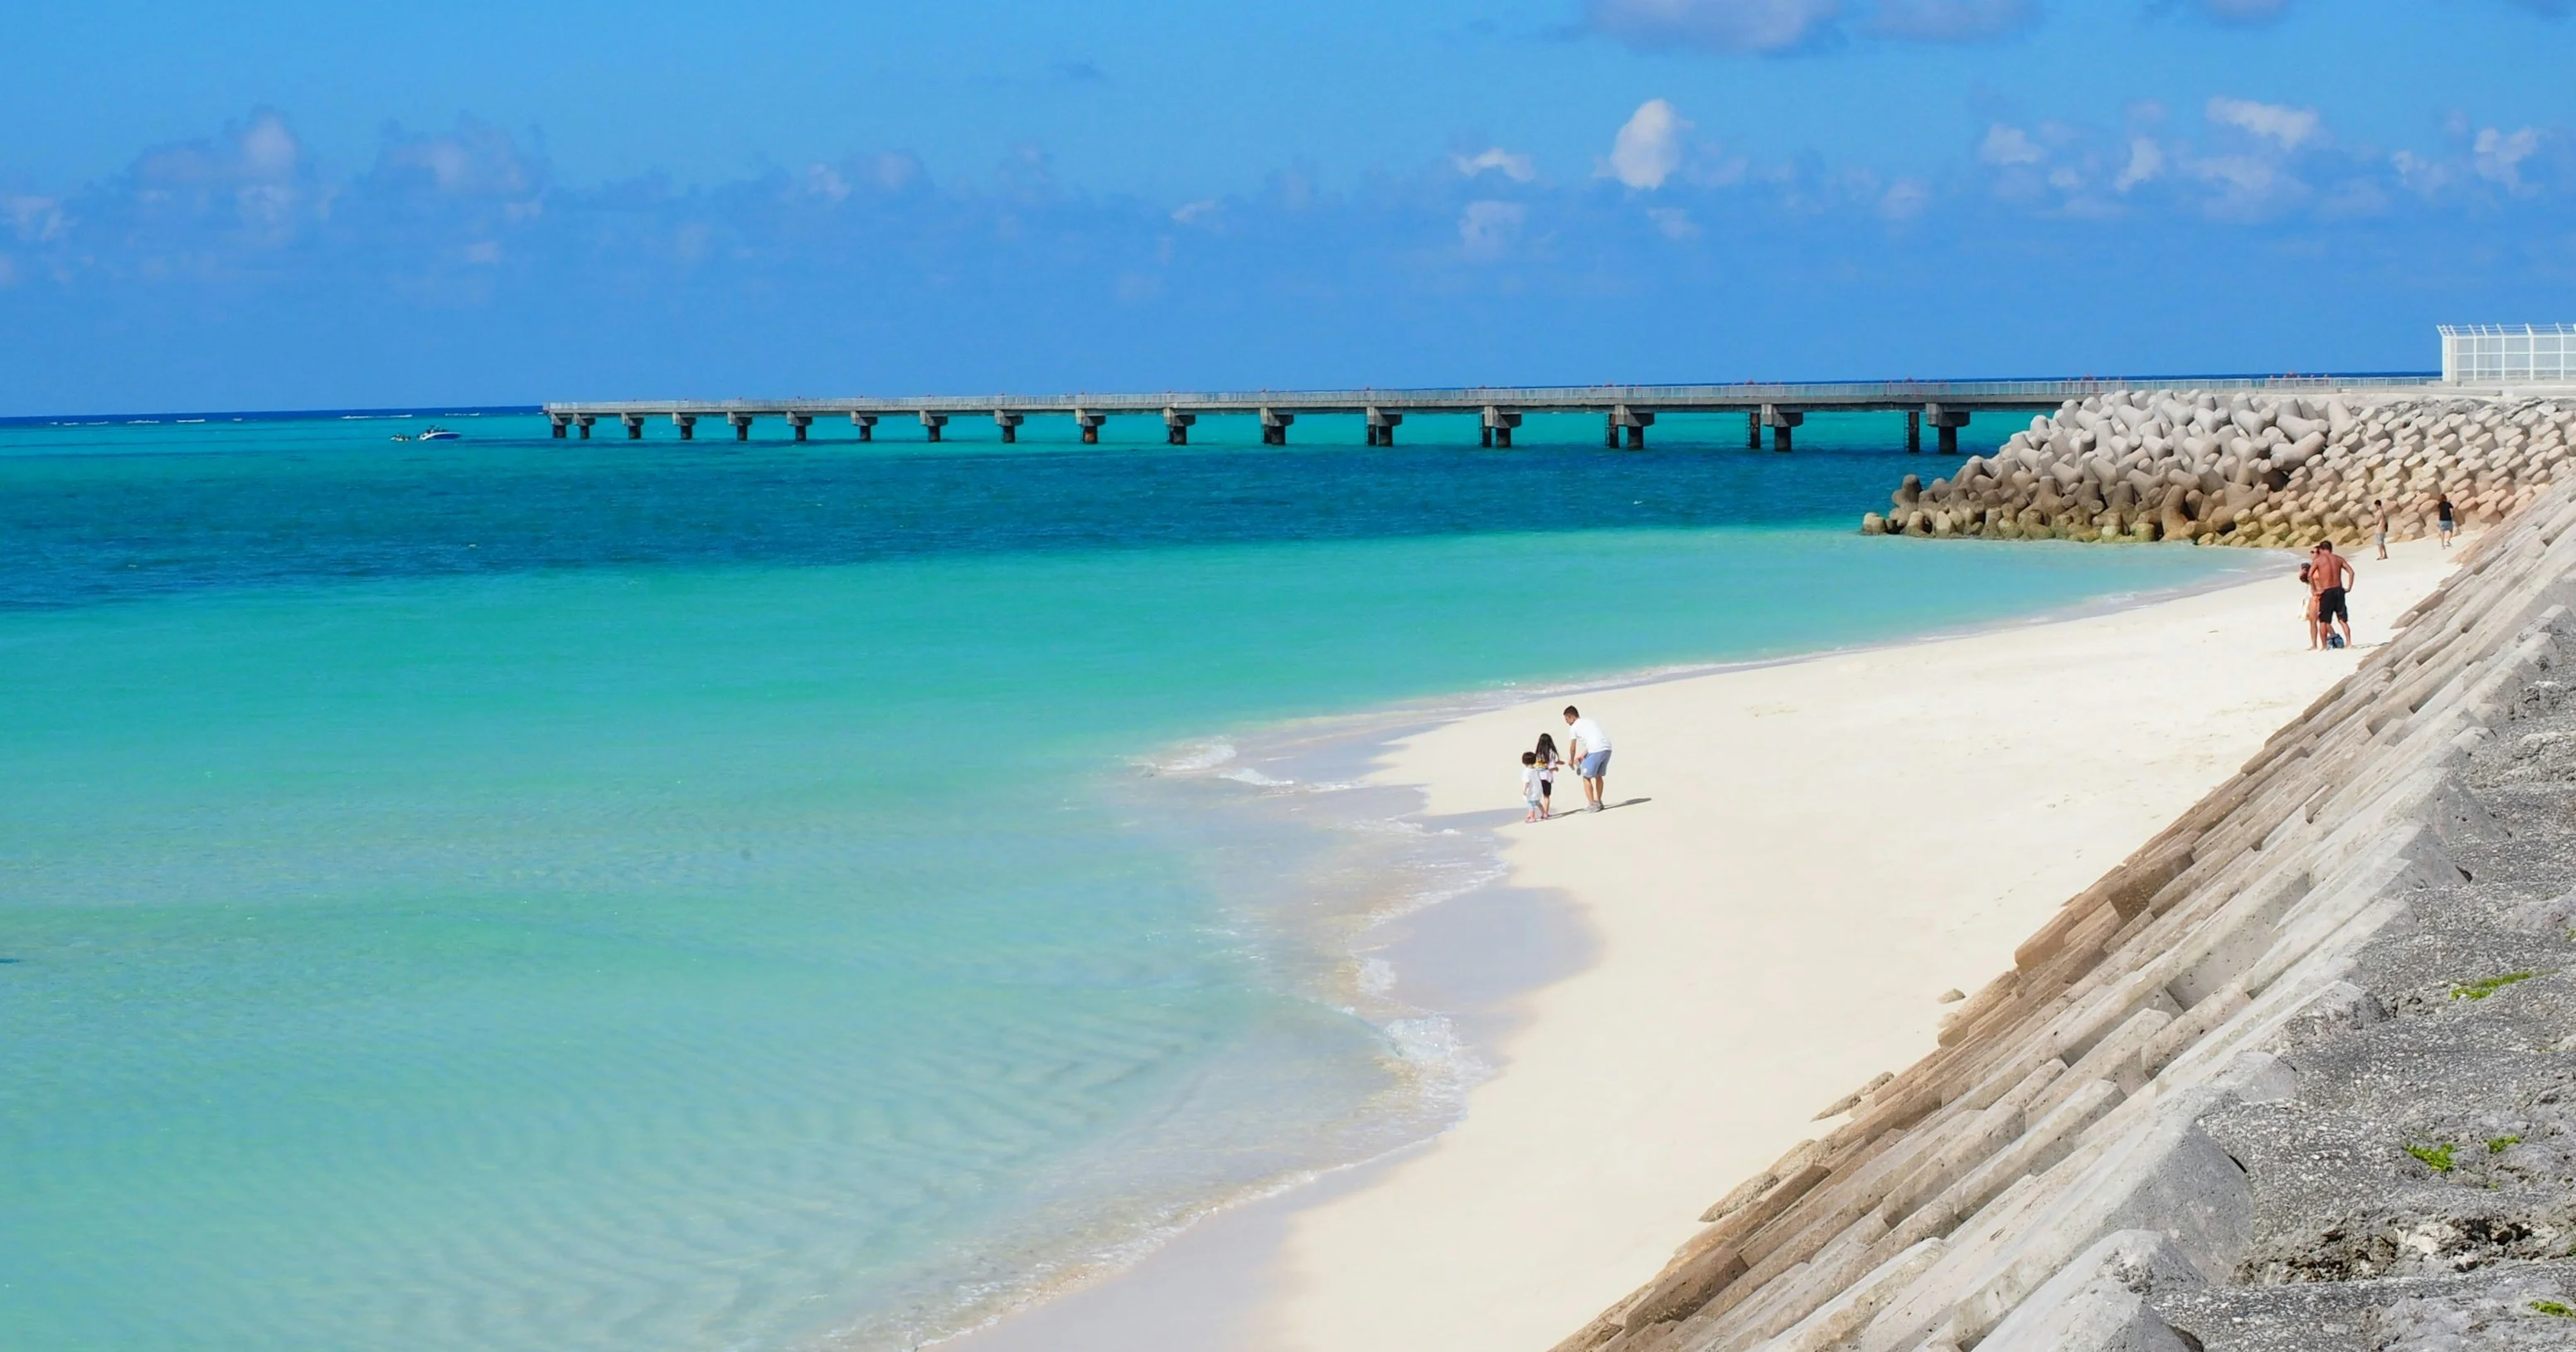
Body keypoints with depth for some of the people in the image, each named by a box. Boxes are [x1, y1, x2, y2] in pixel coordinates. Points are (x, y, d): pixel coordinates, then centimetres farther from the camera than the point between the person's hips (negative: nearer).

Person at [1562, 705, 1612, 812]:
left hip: (1596, 751, -7)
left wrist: (1571, 761, 26)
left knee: (1586, 778, 6)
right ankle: (1598, 802, 31)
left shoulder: (1574, 727, 6)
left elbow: (1573, 748, 9)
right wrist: (1583, 755, 33)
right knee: (1599, 775, 24)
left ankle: (1592, 805, 2)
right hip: (1607, 748, 7)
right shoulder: (1589, 721, 26)